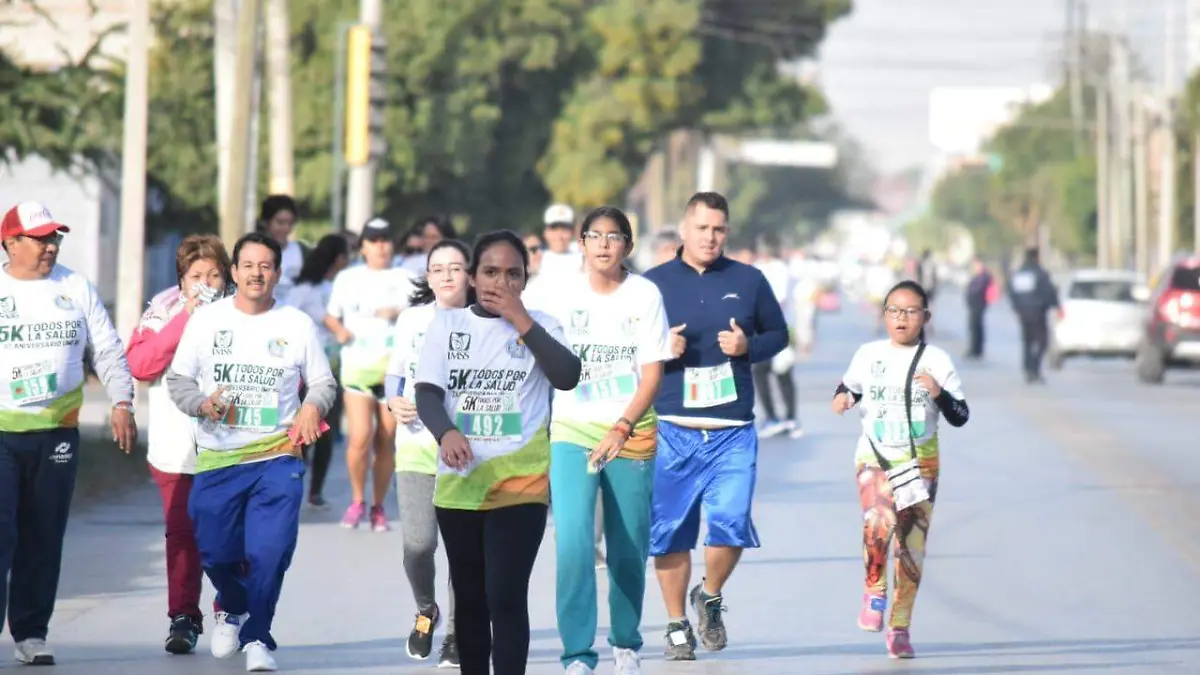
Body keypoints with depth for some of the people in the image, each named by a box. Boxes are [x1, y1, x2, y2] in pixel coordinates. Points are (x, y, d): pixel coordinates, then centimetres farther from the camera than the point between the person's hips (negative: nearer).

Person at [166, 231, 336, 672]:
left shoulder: (298, 325, 4)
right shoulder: (207, 320, 5)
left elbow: (324, 382, 10)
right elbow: (177, 379, 8)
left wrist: (314, 405, -11)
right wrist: (202, 404, -12)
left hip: (277, 457, -1)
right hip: (217, 457, 1)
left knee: (270, 550, -13)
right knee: (216, 551, 3)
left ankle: (256, 636, 1)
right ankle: (233, 608, 35)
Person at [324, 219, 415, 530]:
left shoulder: (404, 279, 10)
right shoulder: (348, 278, 13)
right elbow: (330, 315, 18)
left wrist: (398, 315, -13)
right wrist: (339, 330, -3)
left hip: (394, 367, 0)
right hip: (357, 365, 0)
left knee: (386, 442, 1)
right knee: (360, 436, -15)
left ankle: (378, 508, 13)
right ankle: (357, 500, 3)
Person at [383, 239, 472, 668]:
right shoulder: (412, 319, 8)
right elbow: (395, 370, 18)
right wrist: (394, 401, -1)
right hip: (417, 444, 1)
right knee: (418, 543, -9)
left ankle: (456, 636, 11)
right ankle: (425, 610, 21)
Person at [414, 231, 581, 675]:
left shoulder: (540, 326, 3)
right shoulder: (446, 324, 7)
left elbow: (568, 377, -14)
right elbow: (427, 392, -2)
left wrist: (520, 320, -13)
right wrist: (446, 433, -23)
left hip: (520, 483, -3)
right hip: (459, 482, 3)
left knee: (506, 596, -12)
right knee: (469, 597, 12)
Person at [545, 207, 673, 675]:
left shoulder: (645, 295, -2)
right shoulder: (566, 295, 2)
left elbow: (652, 372, -5)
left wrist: (621, 428, -16)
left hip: (632, 434, 0)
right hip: (571, 430, 0)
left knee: (629, 548, 5)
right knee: (572, 543, -15)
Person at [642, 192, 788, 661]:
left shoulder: (748, 281, 7)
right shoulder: (653, 284, 4)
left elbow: (778, 334, 16)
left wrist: (749, 346, -5)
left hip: (732, 433, 0)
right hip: (670, 429, 0)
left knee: (731, 524, -10)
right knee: (669, 530, 2)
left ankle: (710, 596, 19)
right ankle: (677, 626, 17)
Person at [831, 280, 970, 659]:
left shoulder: (936, 360, -2)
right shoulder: (869, 355, 2)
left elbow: (960, 417, -1)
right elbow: (850, 385, 21)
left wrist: (939, 394, -20)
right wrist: (843, 397, -2)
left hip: (920, 462, 0)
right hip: (874, 457, 0)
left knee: (911, 545, 4)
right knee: (878, 523, -28)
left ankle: (900, 627, 16)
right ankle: (874, 590, -5)